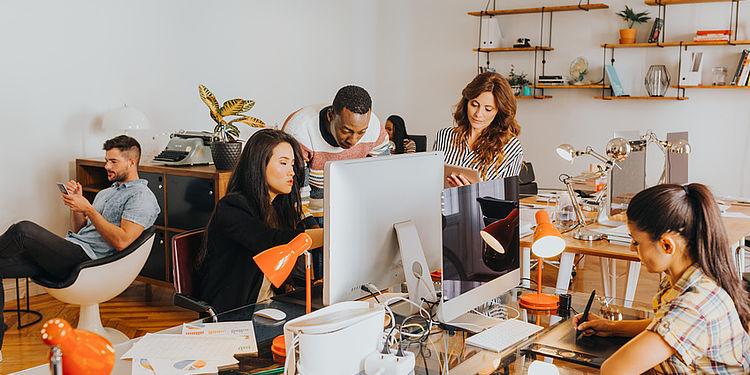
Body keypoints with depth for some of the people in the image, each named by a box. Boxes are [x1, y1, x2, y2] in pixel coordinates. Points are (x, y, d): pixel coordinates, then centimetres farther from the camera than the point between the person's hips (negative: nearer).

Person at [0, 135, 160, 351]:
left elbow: (121, 241, -16)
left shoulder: (142, 197, -3)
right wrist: (76, 201, 7)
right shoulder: (106, 193, 27)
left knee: (24, 230, -27)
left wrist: (88, 209, -12)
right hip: (71, 253, 9)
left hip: (87, 259, -9)